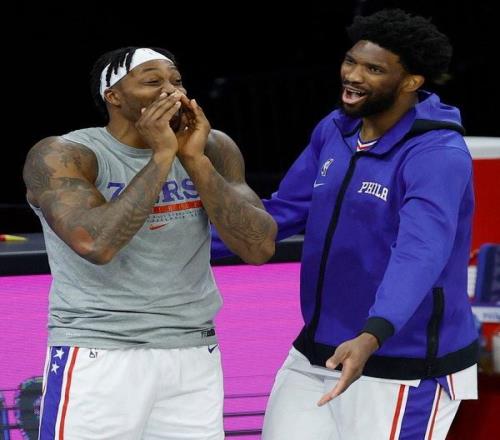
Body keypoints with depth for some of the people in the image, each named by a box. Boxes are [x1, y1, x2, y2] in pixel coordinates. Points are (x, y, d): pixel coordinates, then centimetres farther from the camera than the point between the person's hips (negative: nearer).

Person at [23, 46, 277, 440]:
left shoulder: (213, 149, 4)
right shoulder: (62, 156, -10)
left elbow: (260, 248, -5)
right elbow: (96, 244, -26)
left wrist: (194, 159, -12)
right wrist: (162, 156, -19)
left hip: (194, 356, 4)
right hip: (99, 356, -4)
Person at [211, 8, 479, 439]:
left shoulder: (438, 156, -20)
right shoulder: (332, 131, 4)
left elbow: (420, 255, -35)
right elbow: (282, 212, 14)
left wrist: (371, 337, -50)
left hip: (404, 372, -7)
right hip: (314, 356, 7)